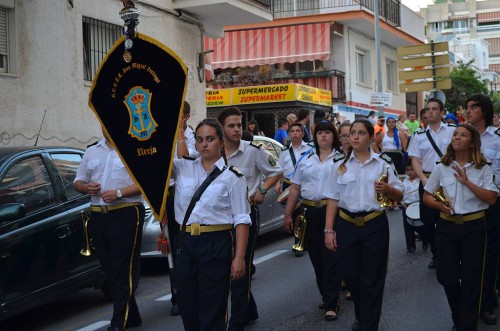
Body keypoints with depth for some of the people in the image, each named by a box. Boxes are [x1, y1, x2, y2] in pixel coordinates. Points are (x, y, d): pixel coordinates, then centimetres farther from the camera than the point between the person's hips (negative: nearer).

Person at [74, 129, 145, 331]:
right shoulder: (91, 153, 17)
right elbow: (78, 182, 20)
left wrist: (119, 193, -17)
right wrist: (86, 187, -3)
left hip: (125, 214, -6)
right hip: (98, 216, 6)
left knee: (123, 271, -8)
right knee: (109, 269, 11)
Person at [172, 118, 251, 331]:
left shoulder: (232, 177, -2)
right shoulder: (183, 168, 9)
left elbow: (241, 220, -5)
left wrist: (239, 257, -12)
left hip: (216, 244, -4)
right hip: (185, 242, 4)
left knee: (212, 308, 2)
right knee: (187, 306, 12)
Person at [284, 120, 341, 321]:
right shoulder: (306, 159, 12)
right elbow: (295, 188, 12)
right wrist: (288, 214, 8)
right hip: (310, 212, 4)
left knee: (330, 257, -5)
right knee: (316, 256, 11)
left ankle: (331, 304, -2)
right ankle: (326, 295, 27)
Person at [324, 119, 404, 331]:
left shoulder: (384, 163, 1)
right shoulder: (339, 164, 5)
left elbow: (400, 196, 3)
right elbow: (333, 199, 5)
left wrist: (388, 189, -20)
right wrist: (328, 230, 0)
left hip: (375, 225, -2)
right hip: (346, 225, 2)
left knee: (372, 278, 0)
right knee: (350, 274, 10)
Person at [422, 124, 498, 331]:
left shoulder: (483, 168, -2)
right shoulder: (442, 167, 3)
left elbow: (492, 199, -11)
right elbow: (427, 197, 9)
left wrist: (467, 182, -17)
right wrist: (439, 205, -12)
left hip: (474, 227, -2)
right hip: (447, 226, 2)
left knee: (471, 277, 1)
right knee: (446, 275, 6)